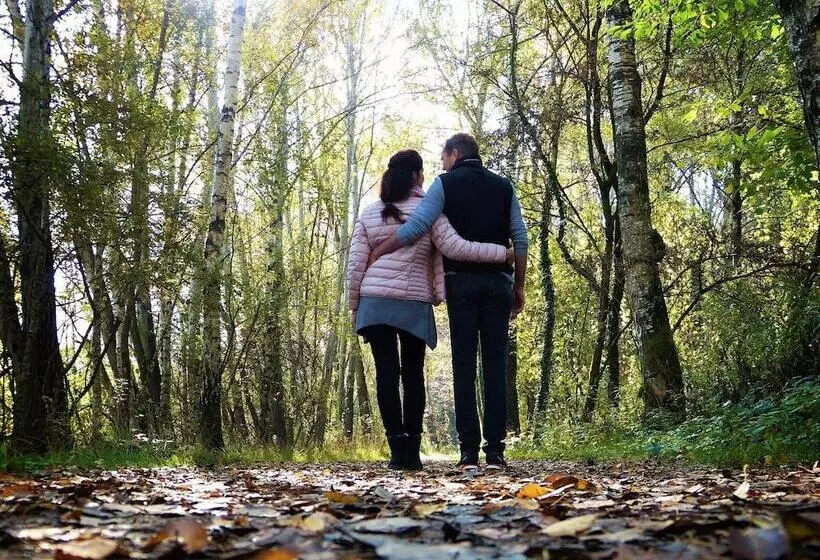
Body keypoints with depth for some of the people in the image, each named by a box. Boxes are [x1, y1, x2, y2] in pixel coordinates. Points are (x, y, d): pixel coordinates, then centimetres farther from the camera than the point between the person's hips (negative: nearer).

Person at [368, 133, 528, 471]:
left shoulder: (445, 183, 4)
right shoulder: (503, 186, 14)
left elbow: (416, 226, -9)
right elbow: (520, 237, 7)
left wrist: (377, 253, 0)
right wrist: (519, 285, 12)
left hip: (461, 281, -2)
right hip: (498, 282, 2)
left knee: (463, 365, 0)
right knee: (495, 364, 2)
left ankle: (469, 450, -4)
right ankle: (495, 450, -2)